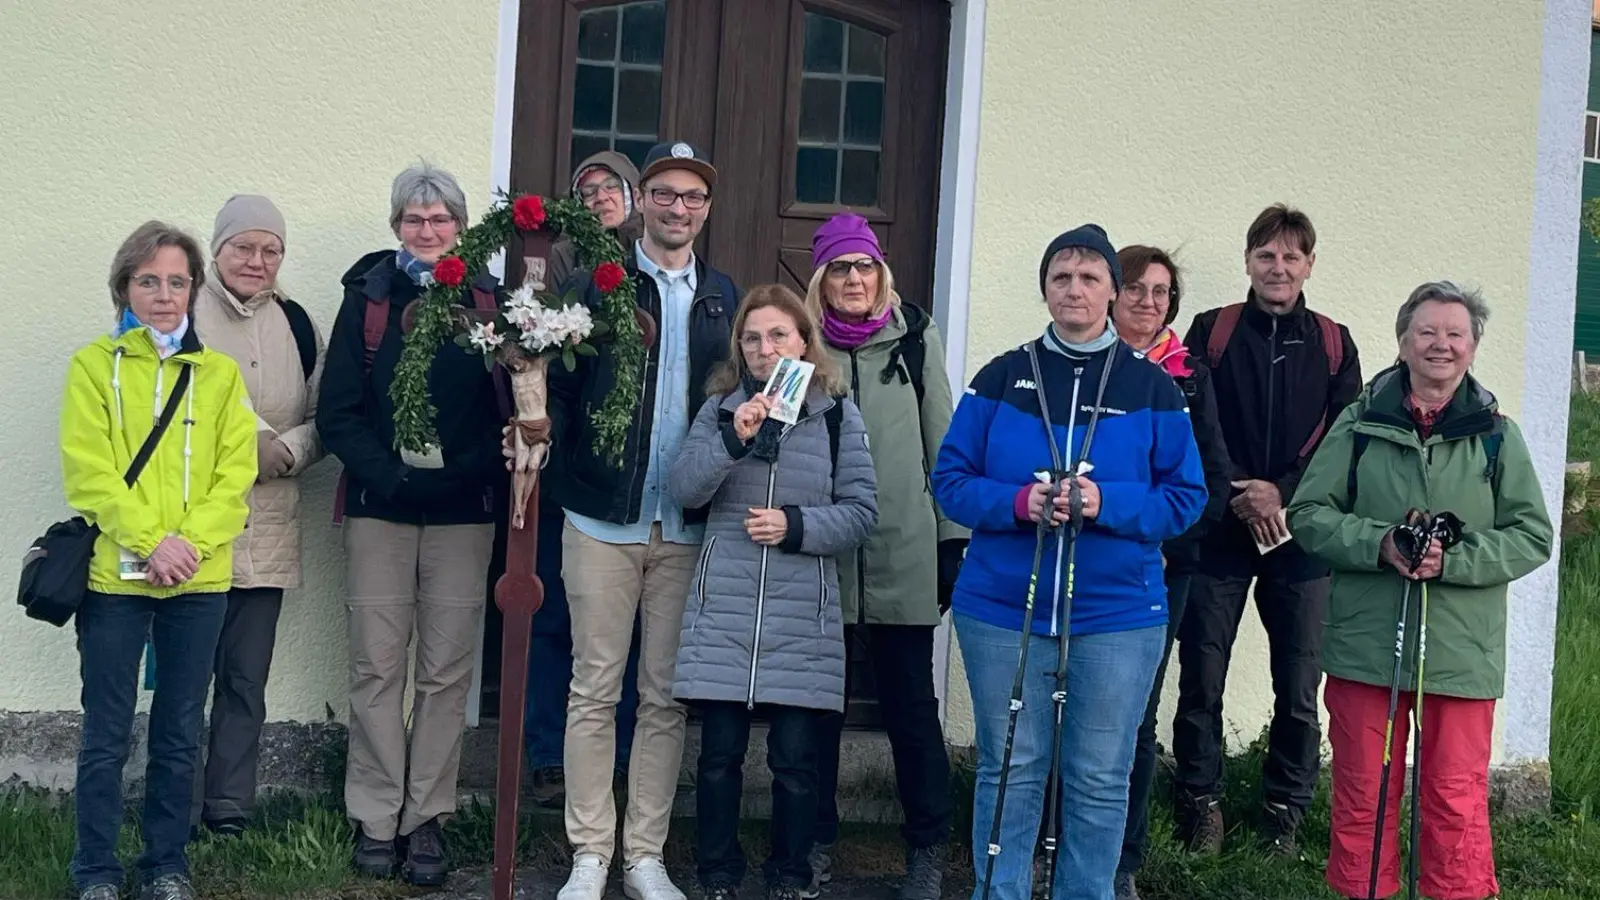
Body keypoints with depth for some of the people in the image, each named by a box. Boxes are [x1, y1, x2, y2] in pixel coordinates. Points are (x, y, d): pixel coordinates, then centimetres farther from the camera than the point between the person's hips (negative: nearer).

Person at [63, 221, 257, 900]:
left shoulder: (220, 374, 9)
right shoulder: (93, 366, 2)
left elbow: (236, 471, 2)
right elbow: (87, 469, -6)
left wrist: (190, 541, -12)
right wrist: (150, 540, -16)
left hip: (200, 579, 2)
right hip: (114, 573, -2)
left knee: (180, 734, 10)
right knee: (106, 734, 4)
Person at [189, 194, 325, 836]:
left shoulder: (295, 324, 11)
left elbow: (323, 420, 12)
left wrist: (281, 451, -8)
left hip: (265, 532, 4)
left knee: (246, 680, 8)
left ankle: (229, 809, 19)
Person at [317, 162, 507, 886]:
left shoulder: (487, 301, 4)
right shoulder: (368, 299, 5)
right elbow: (337, 413, 1)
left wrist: (472, 472, -15)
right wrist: (387, 472, -12)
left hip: (462, 513, 0)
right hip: (380, 509, 0)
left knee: (447, 670, 2)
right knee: (377, 667, 2)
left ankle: (427, 818, 11)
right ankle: (375, 820, 11)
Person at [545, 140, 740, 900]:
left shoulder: (723, 298, 11)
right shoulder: (597, 282, 1)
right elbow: (558, 384, -5)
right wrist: (539, 440, -24)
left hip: (687, 529, 3)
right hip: (603, 519, -3)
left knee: (667, 697, 7)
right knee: (595, 691, 3)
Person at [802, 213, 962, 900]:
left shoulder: (916, 337, 3)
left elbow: (940, 442, 5)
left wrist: (952, 540, 2)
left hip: (904, 555, -1)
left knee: (910, 704, 5)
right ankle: (816, 840, 25)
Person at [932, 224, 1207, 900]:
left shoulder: (1153, 389, 4)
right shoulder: (1001, 378, 5)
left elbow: (1185, 498, 2)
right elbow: (951, 480, 3)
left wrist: (1104, 502, -15)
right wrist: (1018, 502, -15)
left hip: (1118, 613, 0)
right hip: (1003, 608, 0)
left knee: (1099, 779, 5)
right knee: (1009, 769, 6)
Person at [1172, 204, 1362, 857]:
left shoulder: (1333, 344, 9)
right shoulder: (1211, 332, 5)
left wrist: (1282, 492, -11)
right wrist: (1238, 494, -14)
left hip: (1300, 539, 1)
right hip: (1219, 533, -1)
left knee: (1299, 692, 3)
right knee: (1201, 681, 2)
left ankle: (1286, 812, 17)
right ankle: (1201, 803, 16)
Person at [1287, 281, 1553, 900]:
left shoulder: (1497, 434, 5)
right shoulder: (1360, 423, 5)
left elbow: (1533, 537, 2)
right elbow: (1309, 513, 2)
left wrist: (1452, 559, -14)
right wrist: (1379, 543, -14)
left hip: (1462, 650, 0)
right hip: (1364, 641, 1)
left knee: (1458, 801, 2)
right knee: (1362, 795, 9)